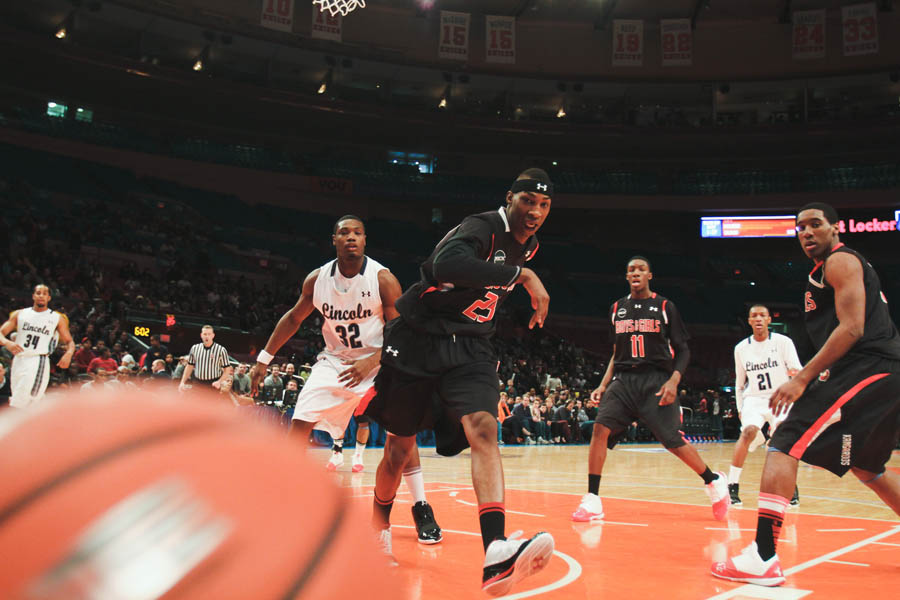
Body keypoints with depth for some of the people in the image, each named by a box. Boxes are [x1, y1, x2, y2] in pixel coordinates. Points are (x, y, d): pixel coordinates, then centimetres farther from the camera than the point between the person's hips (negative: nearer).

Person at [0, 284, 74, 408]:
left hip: (38, 362, -4)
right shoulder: (19, 314, 10)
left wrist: (69, 353, -17)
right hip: (18, 360, 4)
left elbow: (69, 341, 6)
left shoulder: (57, 318, 4)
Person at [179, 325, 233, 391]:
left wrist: (219, 382, -19)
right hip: (197, 384, 4)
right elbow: (189, 366, 14)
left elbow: (227, 369, -4)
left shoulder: (221, 350, -6)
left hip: (213, 385, -4)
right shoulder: (194, 348, 5)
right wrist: (183, 382, 6)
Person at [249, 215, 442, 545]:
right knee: (299, 424, -7)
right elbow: (293, 318, 9)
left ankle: (421, 509, -3)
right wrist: (264, 359, 8)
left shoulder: (383, 279, -17)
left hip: (377, 362, -3)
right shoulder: (317, 279, -6)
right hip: (334, 361, 3)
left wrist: (371, 361, -29)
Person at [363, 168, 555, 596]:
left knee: (483, 428, -21)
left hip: (469, 348, 5)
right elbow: (446, 263, -39)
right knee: (400, 444, 7)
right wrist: (521, 275, -34)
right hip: (419, 340, -4)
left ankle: (496, 554, -33)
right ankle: (379, 526, 35)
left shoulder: (528, 245, 9)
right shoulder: (482, 227, -16)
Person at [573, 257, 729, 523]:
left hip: (656, 381, -3)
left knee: (674, 441, -6)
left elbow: (683, 350, 2)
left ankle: (714, 481, 23)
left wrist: (674, 381, -14)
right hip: (624, 380, 3)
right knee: (600, 428, -16)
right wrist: (603, 385, 10)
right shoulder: (617, 308, 13)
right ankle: (592, 500, -10)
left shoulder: (665, 307, 2)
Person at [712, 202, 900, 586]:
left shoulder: (840, 261, -5)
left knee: (783, 446, -16)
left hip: (866, 369, -11)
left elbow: (852, 328, -16)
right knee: (866, 469, 25)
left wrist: (803, 378, -19)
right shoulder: (822, 273, 24)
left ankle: (763, 558, -21)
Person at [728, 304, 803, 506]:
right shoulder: (741, 348, 2)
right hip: (754, 399, 1)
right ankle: (732, 485, -18)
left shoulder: (783, 342, -7)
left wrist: (797, 373, -39)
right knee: (748, 431, -23)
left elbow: (798, 370, -15)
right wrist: (740, 408, 10)